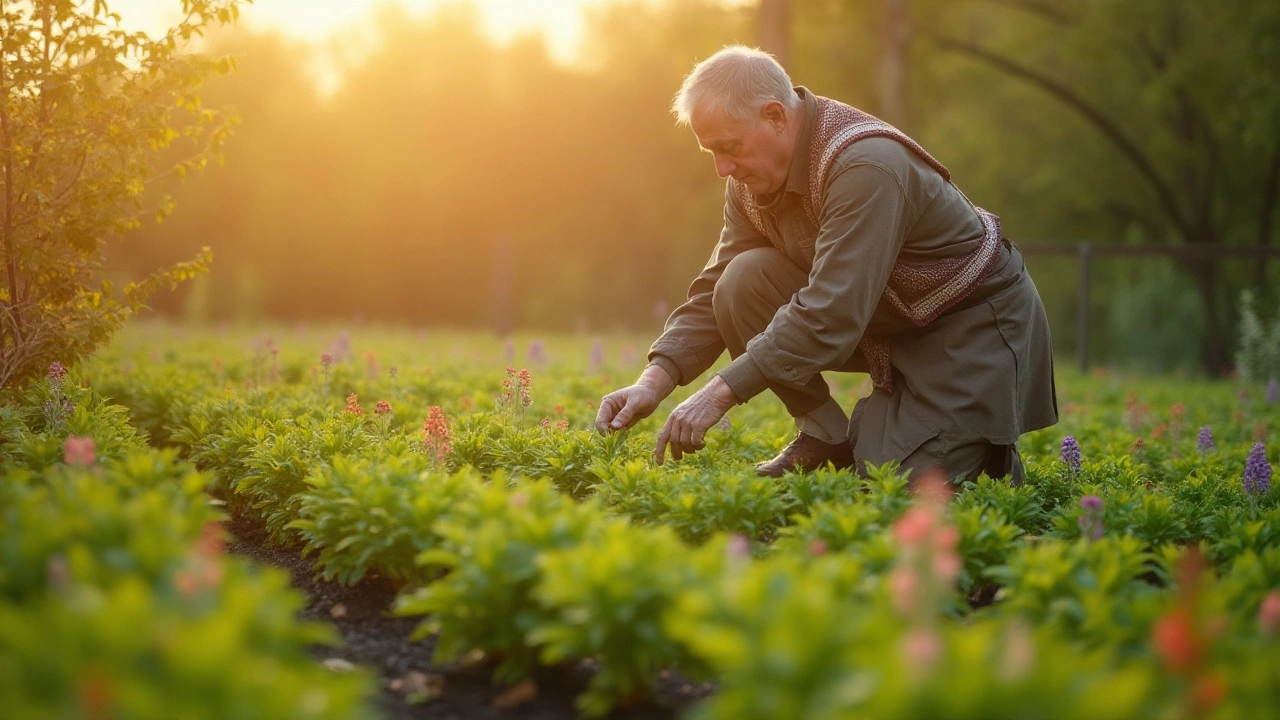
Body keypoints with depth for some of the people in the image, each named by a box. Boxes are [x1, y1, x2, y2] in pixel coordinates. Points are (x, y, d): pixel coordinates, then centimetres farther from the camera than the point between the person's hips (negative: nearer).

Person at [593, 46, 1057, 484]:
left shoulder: (866, 166, -32)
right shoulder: (751, 179, -6)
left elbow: (829, 315, -37)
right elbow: (714, 294, -4)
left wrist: (721, 393, -38)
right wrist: (653, 383, -20)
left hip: (976, 316, -7)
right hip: (887, 322, 7)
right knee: (743, 281, -16)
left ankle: (988, 452, 14)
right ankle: (824, 439, -4)